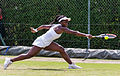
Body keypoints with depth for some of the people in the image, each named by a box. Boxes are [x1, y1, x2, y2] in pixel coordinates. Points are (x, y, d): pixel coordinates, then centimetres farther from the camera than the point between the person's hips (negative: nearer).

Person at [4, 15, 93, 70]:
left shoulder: (55, 26, 12)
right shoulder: (61, 28, -15)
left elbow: (43, 26, 24)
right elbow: (74, 32, -20)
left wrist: (36, 30, 39)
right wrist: (86, 35, -18)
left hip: (46, 43, 10)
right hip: (41, 42, -10)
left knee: (61, 49, 1)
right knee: (29, 55, -11)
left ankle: (71, 64, 2)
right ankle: (11, 60, -4)